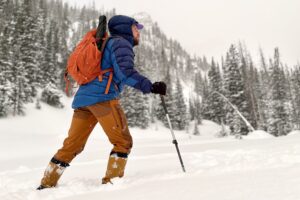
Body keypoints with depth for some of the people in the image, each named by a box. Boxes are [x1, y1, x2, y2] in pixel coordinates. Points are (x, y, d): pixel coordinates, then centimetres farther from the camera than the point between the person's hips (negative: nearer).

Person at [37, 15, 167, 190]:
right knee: (123, 142, -3)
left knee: (72, 145, 14)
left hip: (83, 97, 9)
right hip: (103, 97, -9)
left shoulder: (107, 44, 31)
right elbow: (126, 71, -15)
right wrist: (150, 86, -16)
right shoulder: (121, 43, 3)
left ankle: (47, 184, 20)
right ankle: (112, 182, -7)